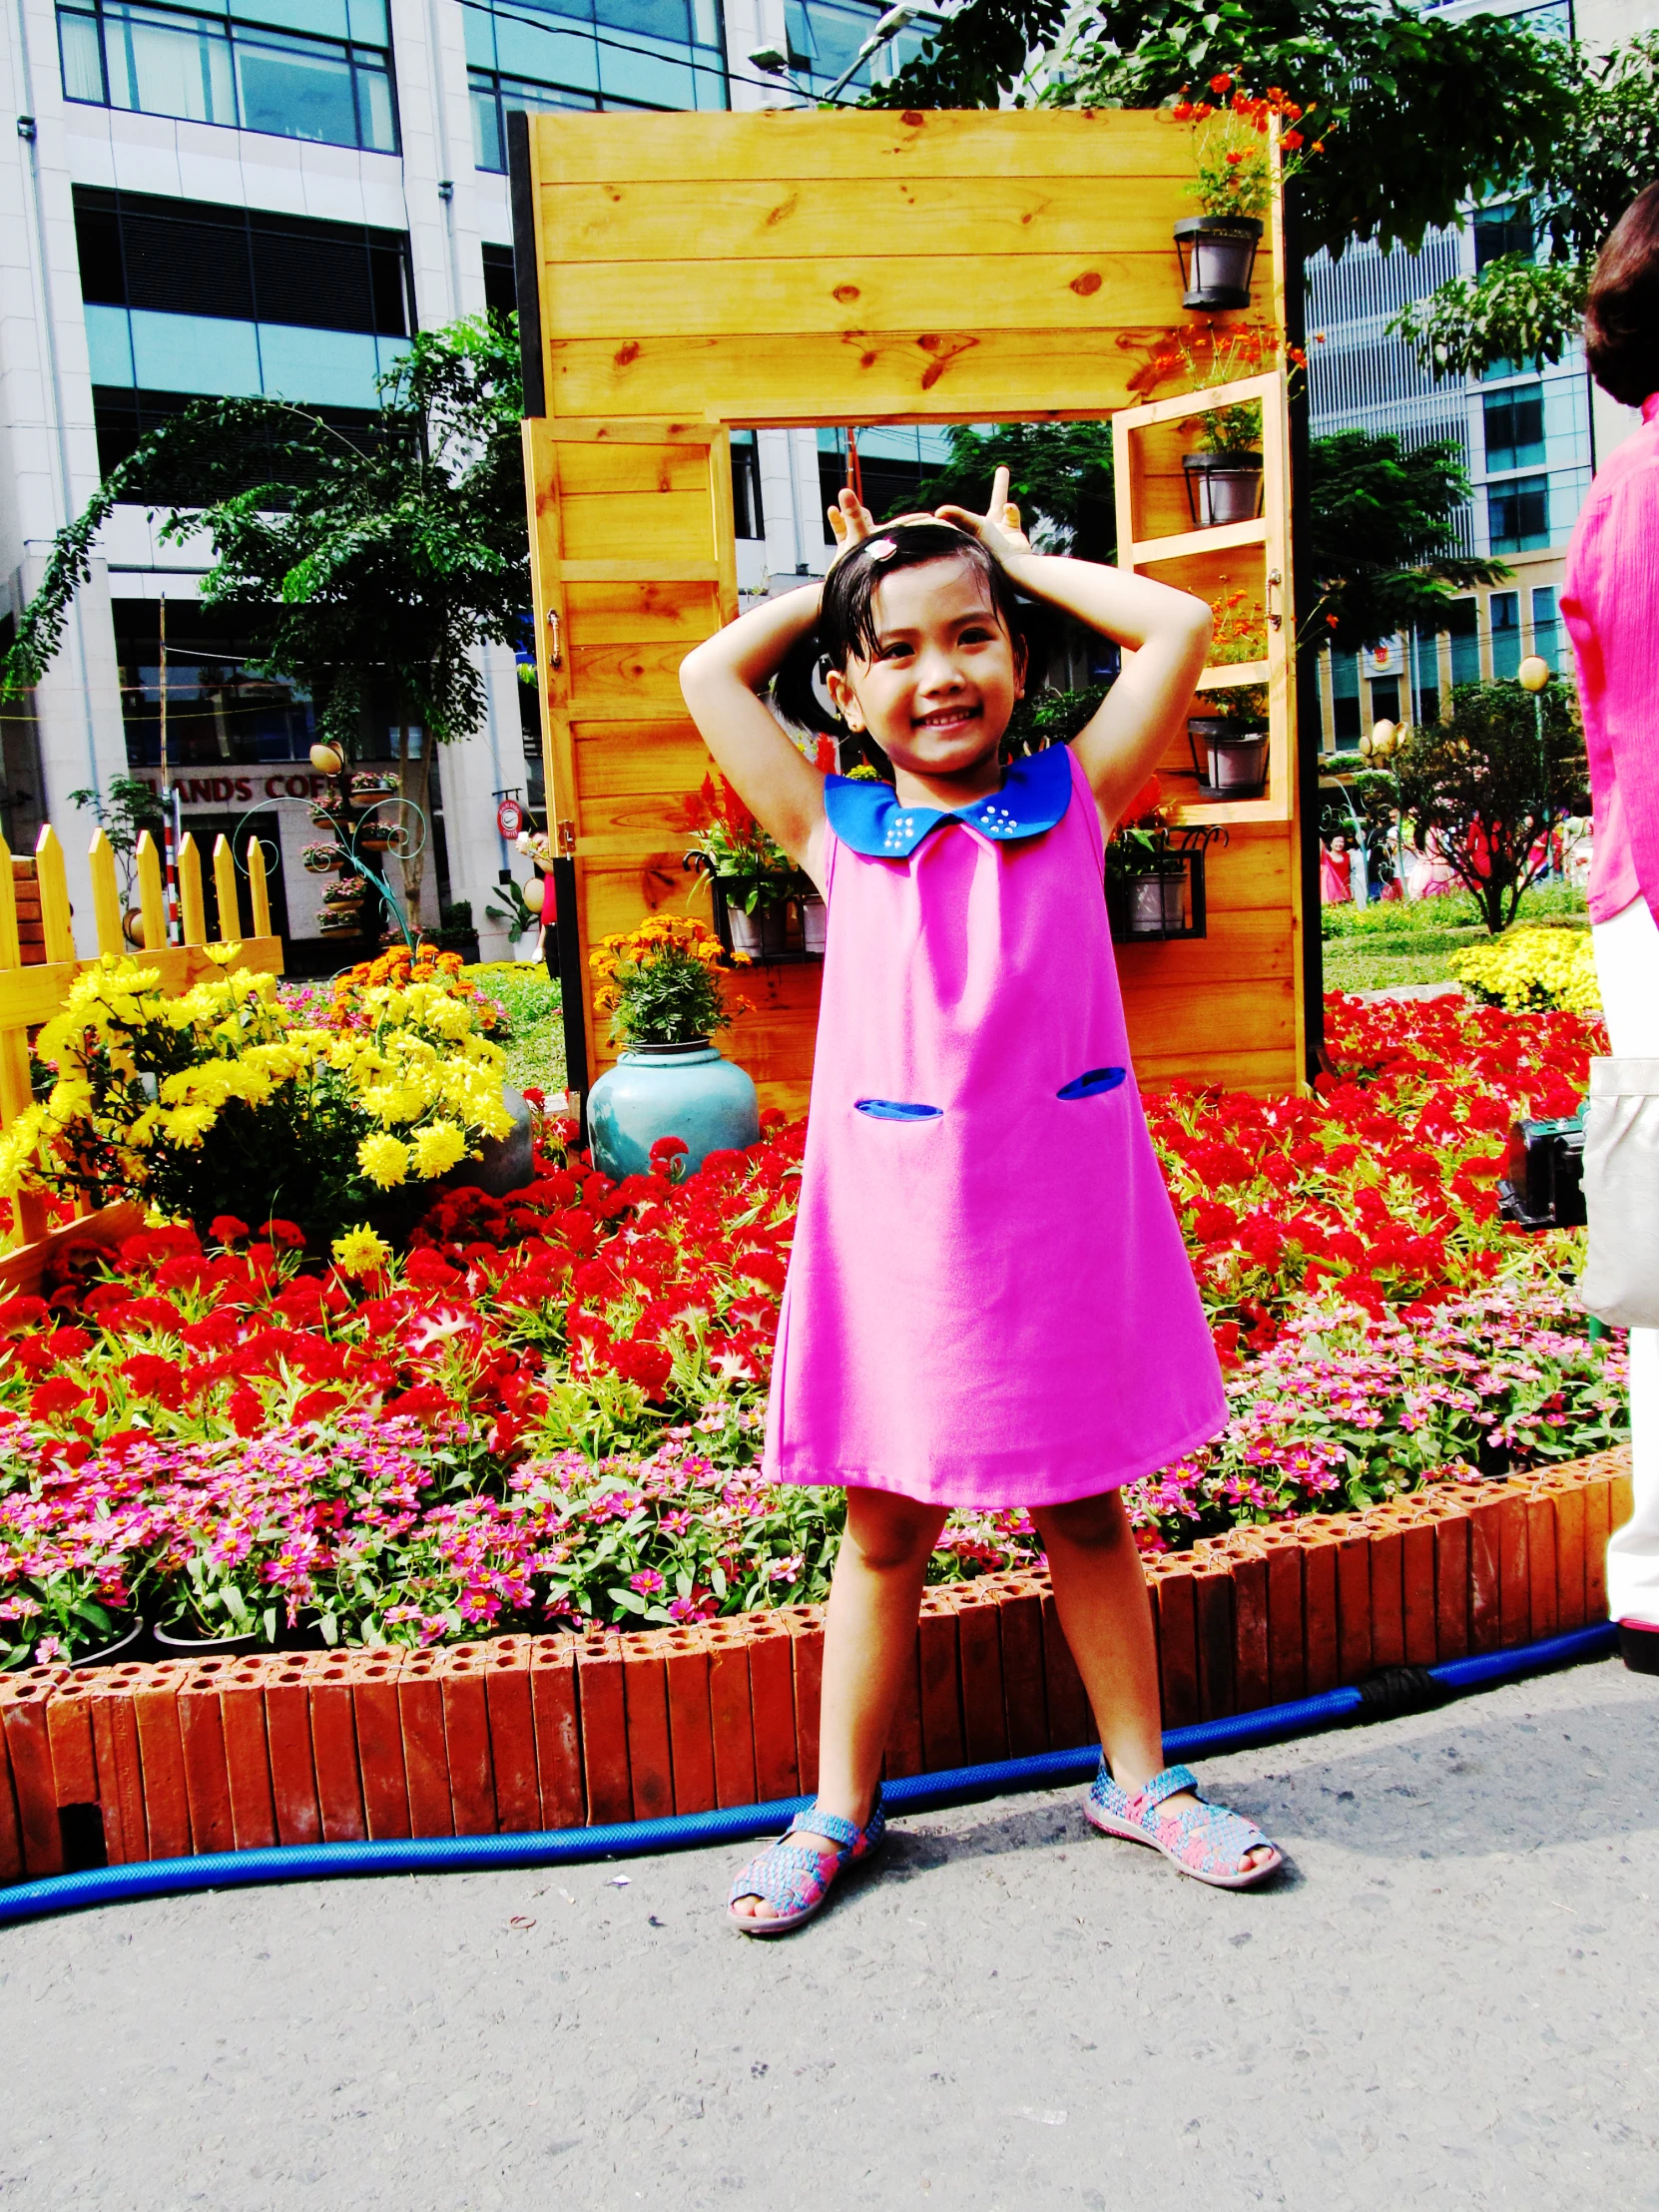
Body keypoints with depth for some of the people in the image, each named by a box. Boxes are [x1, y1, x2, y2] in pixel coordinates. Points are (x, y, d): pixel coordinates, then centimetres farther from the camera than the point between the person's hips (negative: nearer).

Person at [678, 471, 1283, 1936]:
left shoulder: (1073, 800, 3)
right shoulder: (836, 834, 3)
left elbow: (1179, 625, 0)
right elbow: (709, 674, 4)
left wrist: (1017, 559, 10)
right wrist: (845, 580, 13)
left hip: (1063, 1203, 0)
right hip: (895, 1211, 0)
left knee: (1088, 1510, 15)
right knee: (886, 1527, 12)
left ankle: (1140, 1778, 34)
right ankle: (840, 1811, 28)